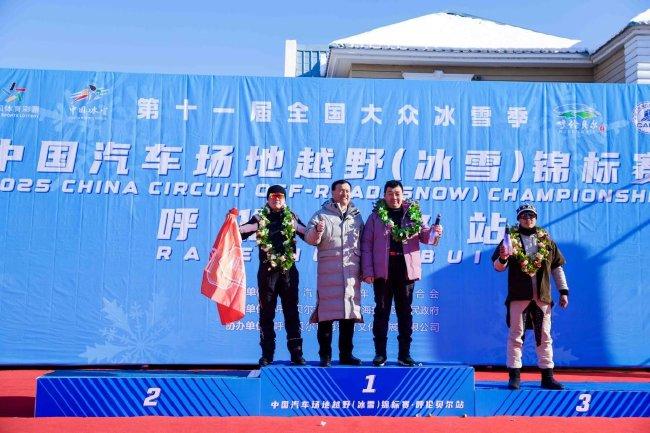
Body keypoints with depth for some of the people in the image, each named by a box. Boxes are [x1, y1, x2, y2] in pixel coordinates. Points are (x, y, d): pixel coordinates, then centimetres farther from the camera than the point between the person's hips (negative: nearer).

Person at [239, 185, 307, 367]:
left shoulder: (292, 218, 9)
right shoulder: (260, 218, 6)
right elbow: (240, 232, 0)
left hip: (288, 270, 0)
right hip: (267, 270, 0)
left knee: (291, 312, 2)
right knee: (266, 313, 4)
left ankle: (296, 353, 7)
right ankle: (267, 354, 12)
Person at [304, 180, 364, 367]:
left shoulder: (357, 216, 17)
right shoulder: (322, 215, 6)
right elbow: (309, 238, -4)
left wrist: (363, 269, 11)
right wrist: (317, 230, -26)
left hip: (352, 273, 4)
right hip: (328, 272, -3)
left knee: (350, 313, 5)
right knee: (327, 313, -5)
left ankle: (346, 354, 15)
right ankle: (325, 355, 2)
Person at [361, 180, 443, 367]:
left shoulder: (413, 215, 9)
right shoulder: (376, 216, 4)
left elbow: (425, 236, 6)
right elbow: (366, 244, 1)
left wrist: (435, 232, -18)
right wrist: (367, 271, -7)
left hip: (406, 270, 1)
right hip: (383, 271, -1)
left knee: (405, 313, 7)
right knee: (381, 311, 4)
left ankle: (404, 354, 15)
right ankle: (380, 353, 12)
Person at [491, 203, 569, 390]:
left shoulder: (546, 240, 12)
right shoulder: (511, 239, 5)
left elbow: (557, 267, 14)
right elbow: (498, 267, 2)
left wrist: (563, 291, 8)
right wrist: (503, 258, -21)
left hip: (542, 297, 2)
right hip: (518, 296, -2)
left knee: (544, 337, 7)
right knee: (516, 336, 0)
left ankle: (547, 376, 14)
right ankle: (514, 376, 6)